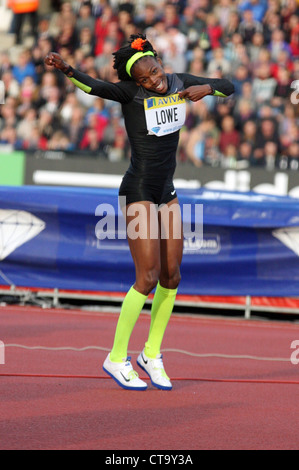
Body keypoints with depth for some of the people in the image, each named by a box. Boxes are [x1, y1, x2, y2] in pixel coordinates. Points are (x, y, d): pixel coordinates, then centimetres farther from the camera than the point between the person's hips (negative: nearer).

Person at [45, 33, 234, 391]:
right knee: (148, 277, -11)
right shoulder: (130, 92, -14)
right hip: (138, 192, -7)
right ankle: (117, 358, -1)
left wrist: (206, 88, -10)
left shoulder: (179, 82, 4)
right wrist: (66, 69, -52)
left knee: (171, 276, 7)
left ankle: (152, 354, 21)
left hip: (166, 193, 7)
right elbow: (94, 87, -32)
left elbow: (228, 87, 13)